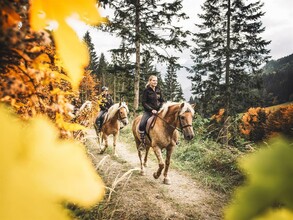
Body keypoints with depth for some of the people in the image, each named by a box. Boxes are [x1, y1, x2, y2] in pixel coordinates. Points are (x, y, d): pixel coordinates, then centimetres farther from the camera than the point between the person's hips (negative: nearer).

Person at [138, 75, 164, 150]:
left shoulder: (159, 90, 9)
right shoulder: (146, 90, -3)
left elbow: (162, 101, 15)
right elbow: (143, 102, -7)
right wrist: (151, 109, -16)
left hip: (158, 111, 4)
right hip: (148, 111, -4)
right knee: (141, 125, -24)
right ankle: (143, 142, -10)